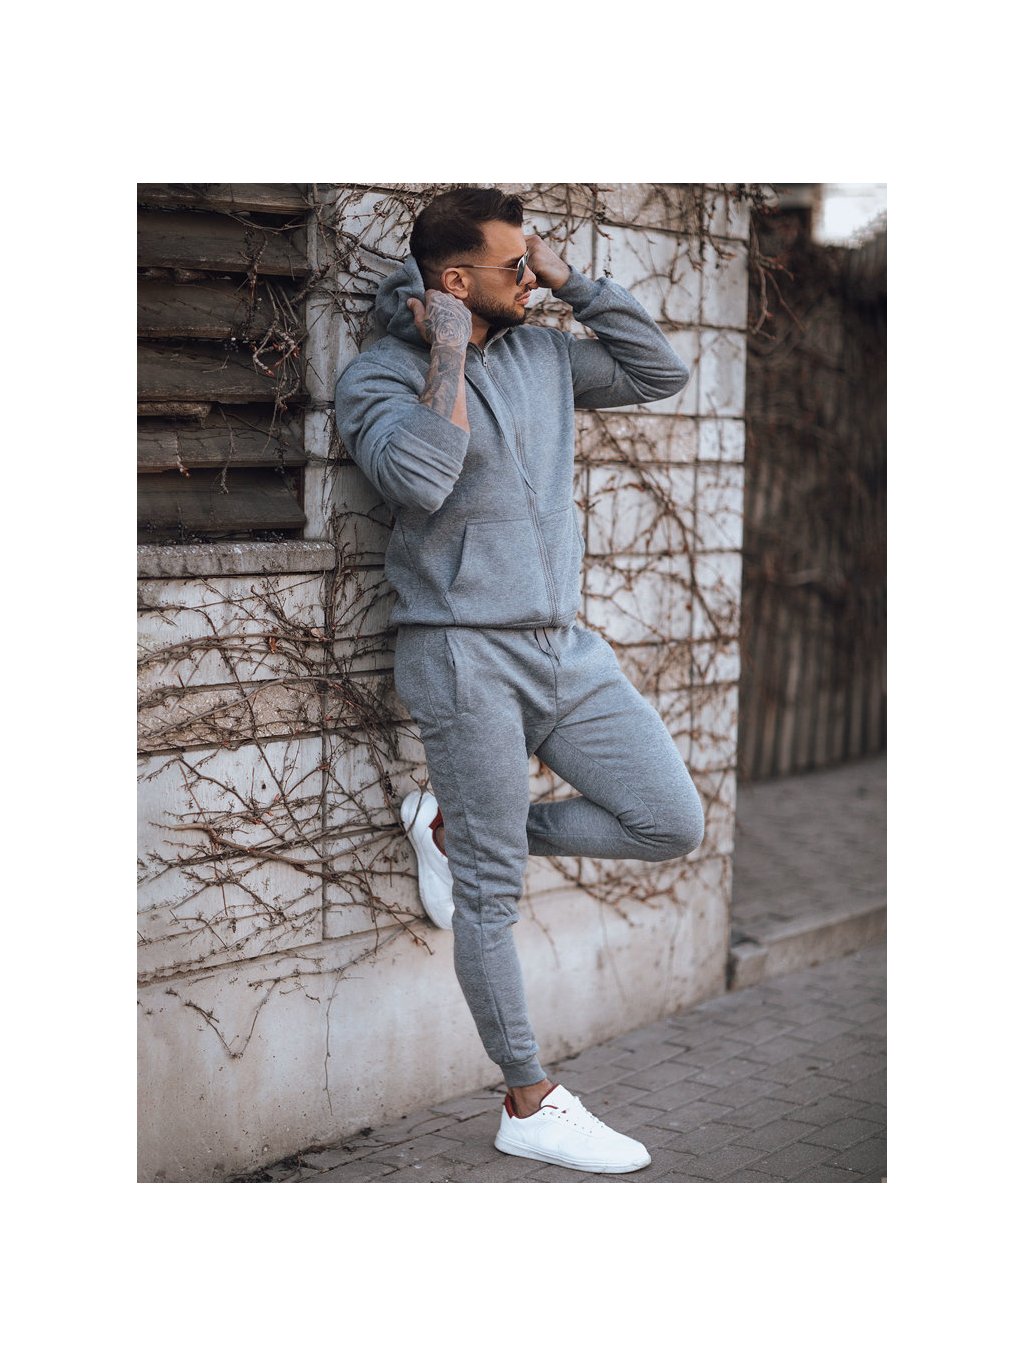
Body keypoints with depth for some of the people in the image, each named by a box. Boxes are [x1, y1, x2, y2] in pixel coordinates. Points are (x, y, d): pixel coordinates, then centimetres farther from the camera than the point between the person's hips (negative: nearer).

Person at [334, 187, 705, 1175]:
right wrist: (448, 354, -14)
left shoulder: (541, 354, 14)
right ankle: (531, 1108, 12)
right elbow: (420, 480, -23)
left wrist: (571, 281, 8)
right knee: (491, 895, 0)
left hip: (567, 647, 7)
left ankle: (456, 830, 16)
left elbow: (660, 371, 14)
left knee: (672, 824, 2)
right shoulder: (378, 376, -4)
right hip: (466, 656, -6)